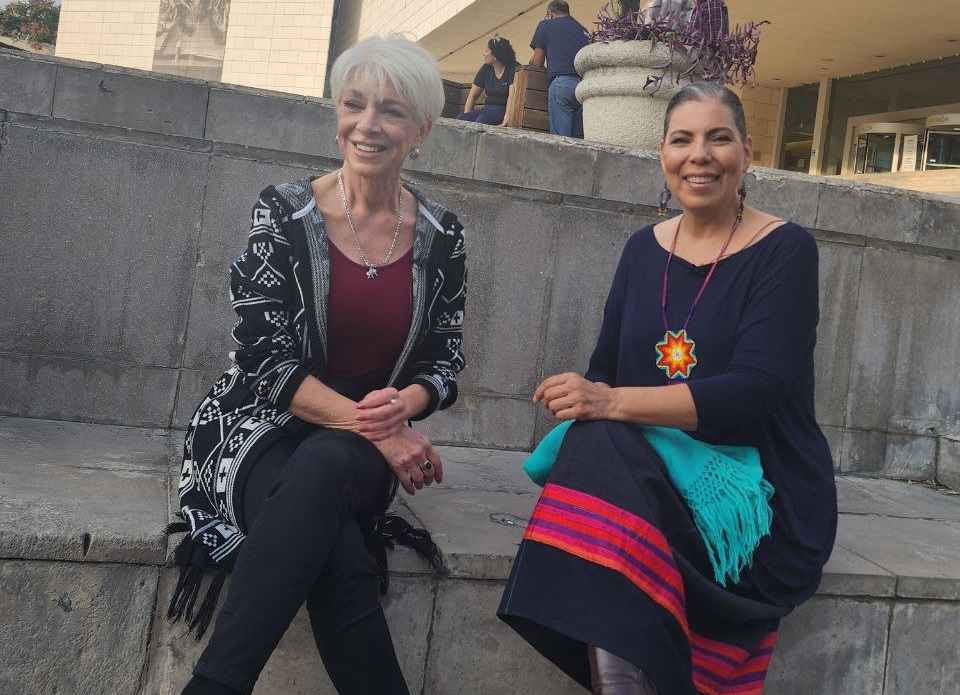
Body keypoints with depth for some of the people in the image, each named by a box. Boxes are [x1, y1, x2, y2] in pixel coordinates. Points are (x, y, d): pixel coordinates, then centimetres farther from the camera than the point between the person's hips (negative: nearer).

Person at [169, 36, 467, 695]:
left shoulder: (441, 236, 3)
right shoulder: (284, 212, -5)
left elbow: (444, 362, 7)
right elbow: (266, 359, -10)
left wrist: (402, 406, -17)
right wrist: (368, 423, -20)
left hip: (378, 440, 2)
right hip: (265, 429, -2)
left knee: (321, 467, -36)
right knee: (342, 561, -35)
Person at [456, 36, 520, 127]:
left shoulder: (514, 69, -8)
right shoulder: (486, 69, 12)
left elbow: (512, 96, -20)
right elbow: (473, 95, 12)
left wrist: (505, 121, -32)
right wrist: (466, 116, -4)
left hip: (504, 110, -6)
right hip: (488, 108, 6)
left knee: (482, 119, -35)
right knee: (460, 118, -20)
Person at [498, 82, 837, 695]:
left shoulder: (785, 250, -5)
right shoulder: (644, 249, 10)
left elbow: (755, 389, -18)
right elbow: (606, 369, 8)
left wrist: (613, 402, -27)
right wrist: (584, 399, -17)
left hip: (759, 486, -4)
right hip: (652, 469, 4)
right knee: (596, 450, -29)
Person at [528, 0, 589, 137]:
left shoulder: (546, 25, 14)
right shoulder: (583, 30, 27)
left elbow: (537, 63, 10)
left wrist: (530, 63, 33)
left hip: (562, 82, -5)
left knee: (560, 139, -10)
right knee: (576, 138, 4)